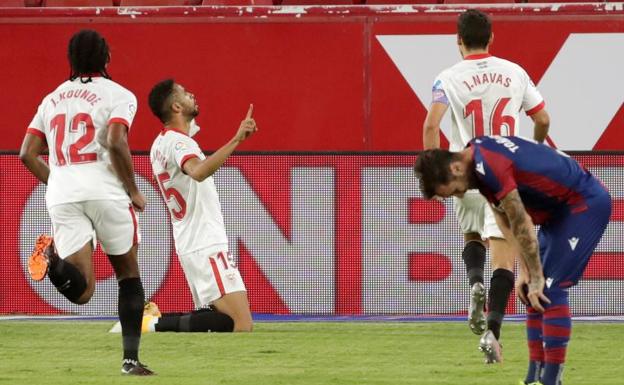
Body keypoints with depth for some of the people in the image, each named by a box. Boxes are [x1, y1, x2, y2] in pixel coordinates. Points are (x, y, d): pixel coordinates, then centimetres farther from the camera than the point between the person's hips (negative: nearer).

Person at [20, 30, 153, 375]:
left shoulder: (52, 99, 20)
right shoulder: (118, 95, 5)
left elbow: (27, 154, 14)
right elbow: (116, 142, -12)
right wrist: (134, 192, -1)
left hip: (61, 194, 3)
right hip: (104, 190, -3)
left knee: (81, 290, -4)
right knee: (128, 272, 16)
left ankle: (52, 257, -35)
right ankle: (130, 358, 9)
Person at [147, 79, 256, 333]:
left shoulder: (160, 143, 14)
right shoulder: (178, 142, -15)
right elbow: (198, 171, -38)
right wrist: (236, 140, -45)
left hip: (188, 245, 10)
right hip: (207, 246, -10)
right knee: (242, 325, -18)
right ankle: (163, 325, -24)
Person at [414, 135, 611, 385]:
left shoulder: (490, 166, -28)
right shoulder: (477, 154, 3)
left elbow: (521, 224, -23)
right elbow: (504, 219, 7)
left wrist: (536, 277, -15)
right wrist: (525, 270, 2)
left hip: (586, 205, -10)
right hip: (560, 210, 10)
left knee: (549, 290, -14)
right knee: (532, 291, 8)